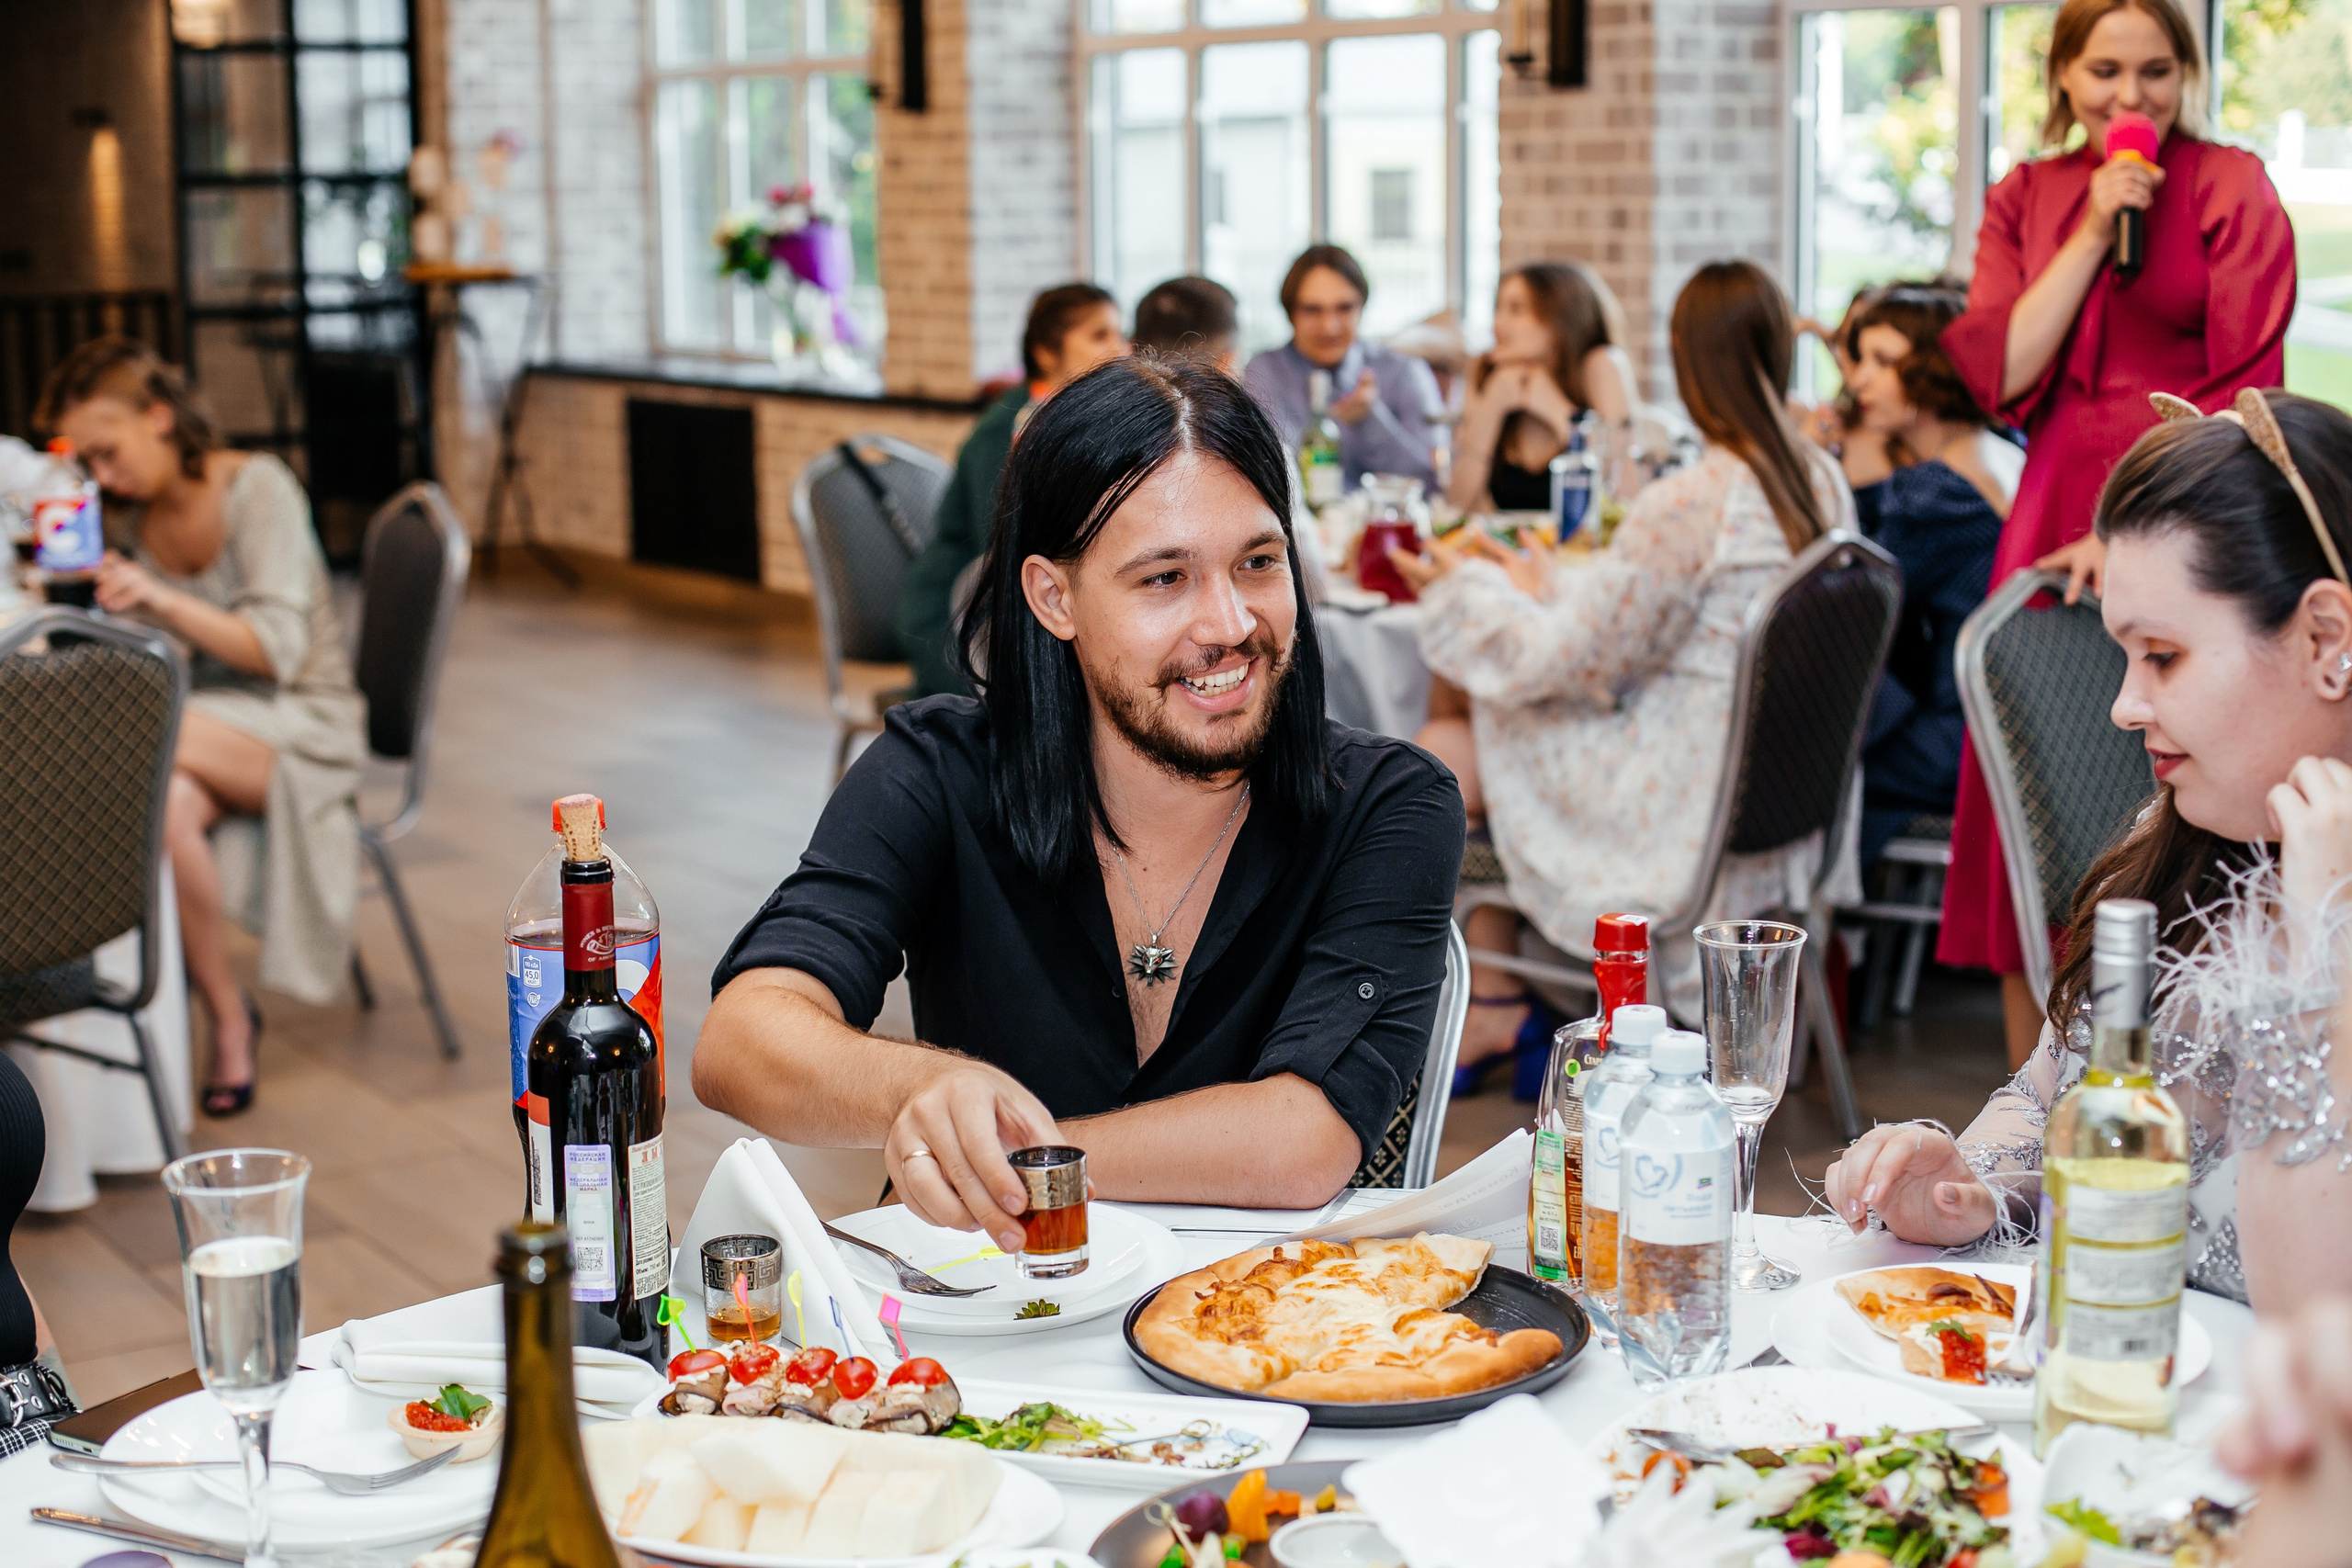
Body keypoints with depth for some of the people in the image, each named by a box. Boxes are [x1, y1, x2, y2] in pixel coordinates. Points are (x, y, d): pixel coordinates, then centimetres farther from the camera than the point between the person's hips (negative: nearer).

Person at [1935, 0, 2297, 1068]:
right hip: (2053, 526, 4)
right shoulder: (2025, 200, 13)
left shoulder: (2230, 191, 0)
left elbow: (2242, 392, -7)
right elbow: (1998, 376, 1)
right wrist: (2092, 234, -6)